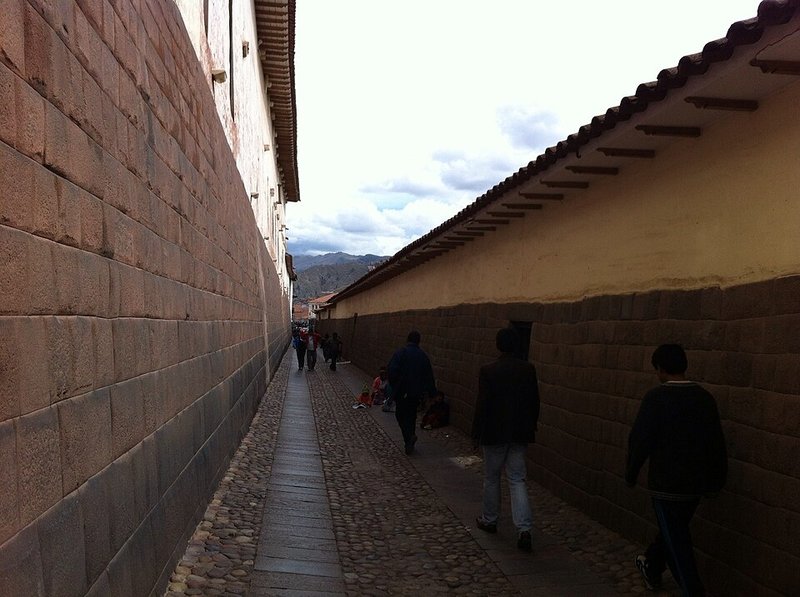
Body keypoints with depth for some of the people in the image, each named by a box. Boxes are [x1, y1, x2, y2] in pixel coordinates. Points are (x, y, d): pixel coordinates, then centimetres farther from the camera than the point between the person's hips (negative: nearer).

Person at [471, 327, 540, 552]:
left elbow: (482, 405, -11)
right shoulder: (528, 369, -2)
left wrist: (476, 433, -2)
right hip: (520, 433, 3)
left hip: (494, 433, -3)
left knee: (491, 478, 15)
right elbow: (534, 401, 4)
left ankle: (489, 520, 29)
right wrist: (531, 426, 16)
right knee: (517, 479, 6)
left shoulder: (488, 371, -13)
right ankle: (524, 528, -5)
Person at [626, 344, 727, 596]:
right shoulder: (704, 397, 0)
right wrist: (717, 479, 18)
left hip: (667, 483, -7)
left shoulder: (656, 397, -16)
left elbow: (640, 439, -13)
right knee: (674, 531, 24)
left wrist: (631, 473, 1)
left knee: (676, 541, 5)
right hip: (697, 483, 7)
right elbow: (717, 442, 7)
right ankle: (652, 569, 44)